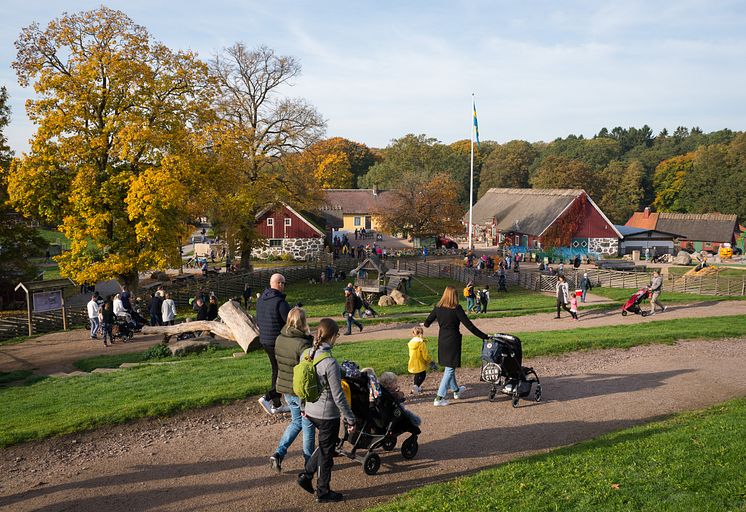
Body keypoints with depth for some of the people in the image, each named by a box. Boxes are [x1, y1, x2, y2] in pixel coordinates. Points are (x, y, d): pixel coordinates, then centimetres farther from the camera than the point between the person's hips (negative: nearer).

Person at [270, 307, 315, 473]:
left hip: (285, 389, 7)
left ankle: (278, 454, 13)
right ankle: (310, 461, 25)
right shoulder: (303, 344, -23)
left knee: (296, 421, 23)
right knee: (308, 426, 12)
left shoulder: (279, 339, 0)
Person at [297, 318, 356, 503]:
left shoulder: (306, 354, -3)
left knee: (325, 446, 28)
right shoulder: (330, 363, -26)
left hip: (310, 411, 7)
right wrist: (350, 419, -10)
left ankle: (306, 475, 25)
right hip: (327, 414, -7)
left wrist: (303, 406, 22)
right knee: (326, 452, 11)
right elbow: (338, 396, -21)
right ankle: (323, 493, 26)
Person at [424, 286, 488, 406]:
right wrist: (484, 336, -11)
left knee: (449, 366, 22)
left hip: (442, 340, 6)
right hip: (453, 341, -6)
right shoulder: (456, 308, -17)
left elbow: (428, 322, 7)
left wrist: (425, 324, 32)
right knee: (450, 368, 2)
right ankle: (439, 398, 0)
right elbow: (469, 325, -18)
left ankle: (456, 390, 42)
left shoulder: (438, 307, -4)